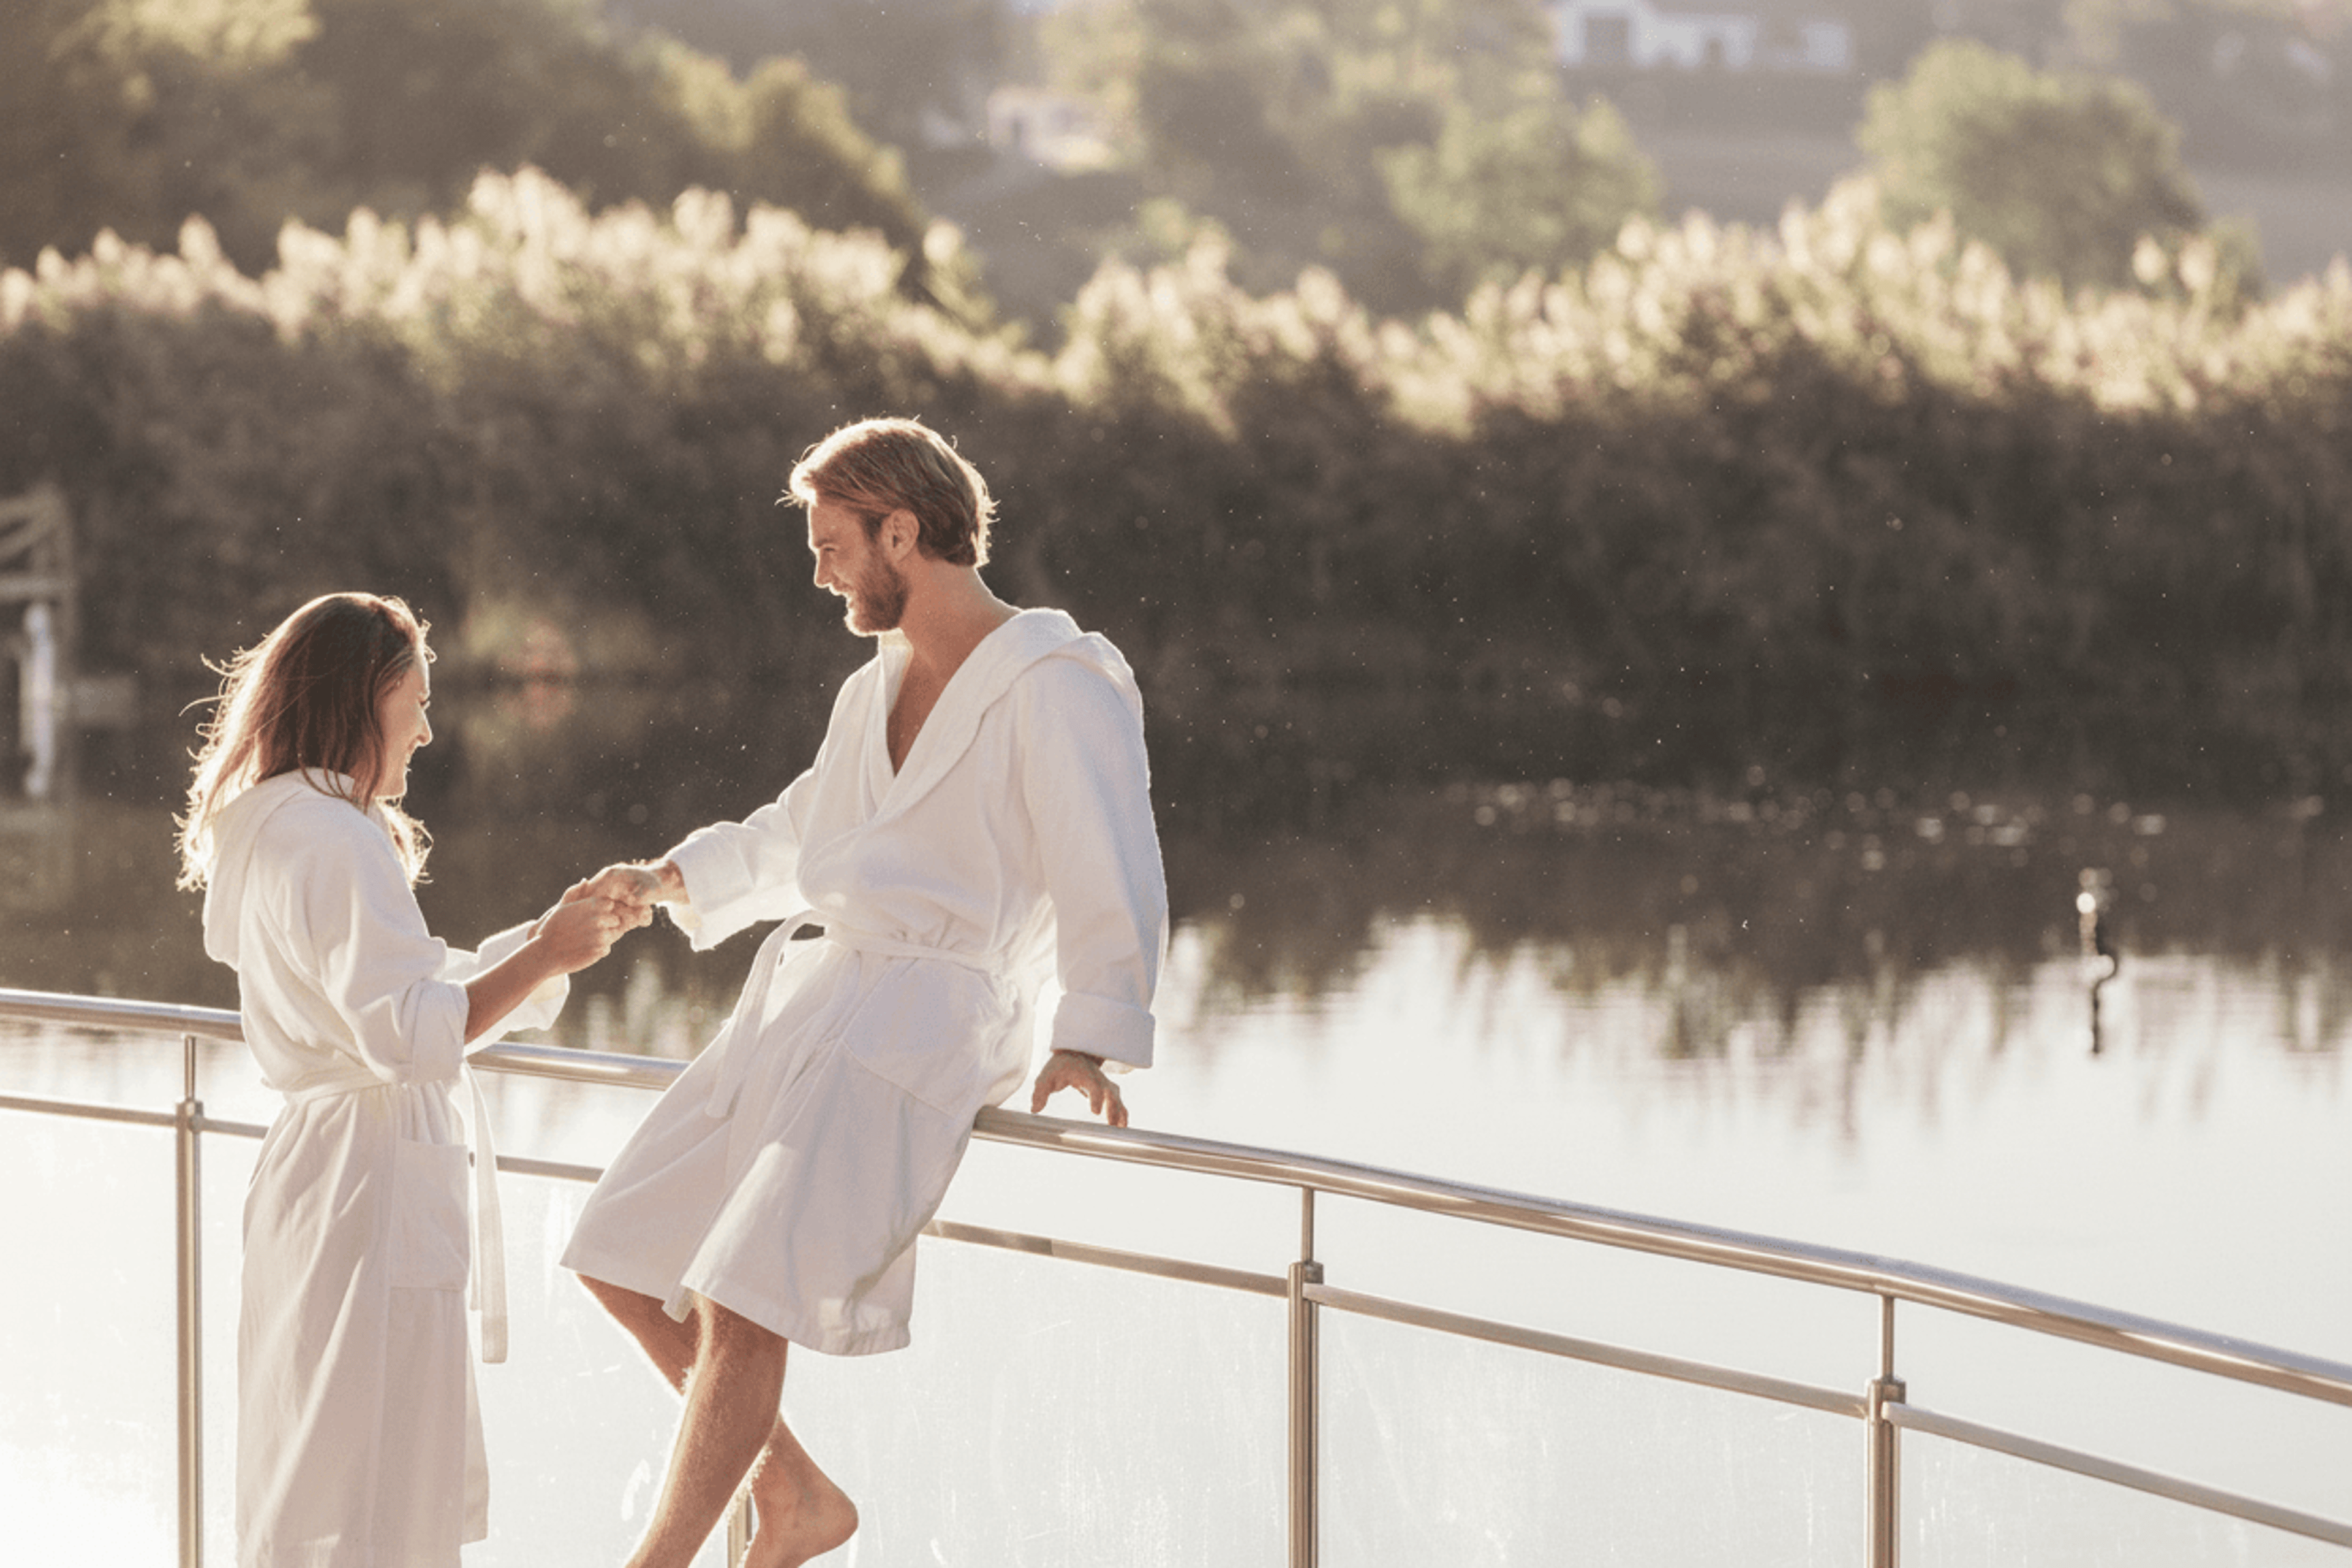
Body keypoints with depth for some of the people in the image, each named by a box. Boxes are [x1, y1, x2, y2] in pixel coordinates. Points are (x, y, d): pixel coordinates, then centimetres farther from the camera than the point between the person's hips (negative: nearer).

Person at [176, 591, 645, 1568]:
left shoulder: (279, 830, 16)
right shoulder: (336, 840, -17)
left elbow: (420, 989, 22)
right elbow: (408, 1036, -23)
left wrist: (561, 932, 17)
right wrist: (545, 957, -13)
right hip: (374, 1184, -11)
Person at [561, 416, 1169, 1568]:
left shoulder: (1057, 684, -7)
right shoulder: (875, 691, 20)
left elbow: (1111, 876, -14)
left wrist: (1088, 1043, -24)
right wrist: (673, 879, 26)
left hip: (919, 1021, -9)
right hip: (799, 1001, 9)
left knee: (739, 1302, -21)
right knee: (621, 1255, 7)